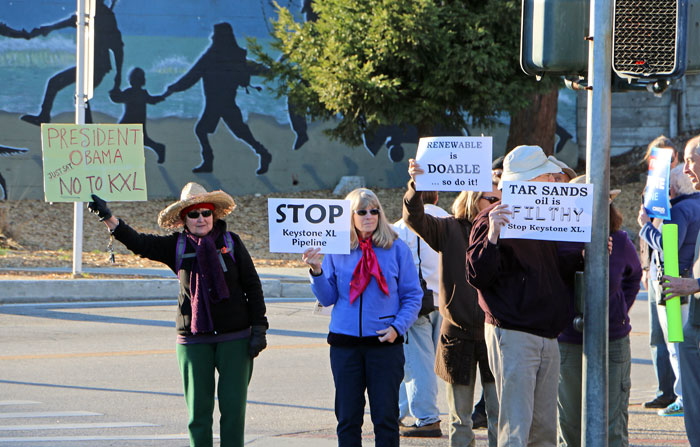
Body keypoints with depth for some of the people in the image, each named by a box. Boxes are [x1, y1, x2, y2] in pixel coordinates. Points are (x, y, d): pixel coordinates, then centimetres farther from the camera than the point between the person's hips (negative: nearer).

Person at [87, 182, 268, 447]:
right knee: (198, 410, 1)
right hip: (194, 340, 1)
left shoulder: (231, 243, 1)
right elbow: (139, 243, -6)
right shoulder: (176, 247, 3)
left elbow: (252, 286, 4)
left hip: (234, 338, -1)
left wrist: (259, 329, 0)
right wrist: (108, 218, -19)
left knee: (233, 408, -2)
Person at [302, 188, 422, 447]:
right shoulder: (336, 251, 6)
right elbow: (327, 298, 7)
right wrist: (317, 272, -10)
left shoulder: (396, 248, 2)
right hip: (345, 343, 2)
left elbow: (413, 295, 4)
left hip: (385, 341, -2)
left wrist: (398, 327, -9)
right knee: (347, 417, 4)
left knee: (385, 416, -1)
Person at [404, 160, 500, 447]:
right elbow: (414, 218, -11)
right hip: (459, 334, 0)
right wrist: (416, 186, -29)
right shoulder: (450, 230, 3)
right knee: (460, 419, 7)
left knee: (499, 415, -1)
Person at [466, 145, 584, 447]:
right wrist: (492, 236, -28)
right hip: (513, 337, -8)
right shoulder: (493, 220, -8)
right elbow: (477, 276, -15)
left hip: (547, 339, 8)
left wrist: (582, 257, 10)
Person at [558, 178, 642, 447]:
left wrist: (620, 312, 12)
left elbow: (633, 276, 21)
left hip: (613, 342, 0)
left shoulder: (620, 243, -1)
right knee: (570, 425, 7)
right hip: (566, 343, 0)